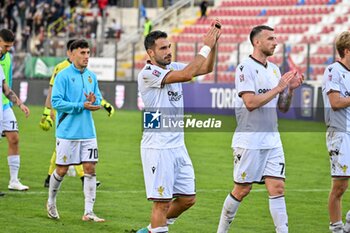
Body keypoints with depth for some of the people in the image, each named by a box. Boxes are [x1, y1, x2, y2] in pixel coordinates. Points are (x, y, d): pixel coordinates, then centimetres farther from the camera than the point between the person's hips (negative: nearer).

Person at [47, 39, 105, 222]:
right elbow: (56, 102, -14)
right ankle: (51, 202, 28)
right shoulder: (63, 76, -8)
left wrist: (94, 101, -8)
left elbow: (98, 99, 17)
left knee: (90, 168, -2)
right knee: (62, 170, 3)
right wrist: (82, 106, -18)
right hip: (67, 132, -5)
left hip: (88, 132, 5)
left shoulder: (91, 76, 10)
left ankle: (88, 212, 0)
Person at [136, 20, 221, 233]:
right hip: (158, 148, -8)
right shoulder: (148, 74, -15)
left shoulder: (172, 67, 10)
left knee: (188, 198, 12)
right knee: (162, 202, -7)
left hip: (178, 146, 8)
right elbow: (187, 75, -24)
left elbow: (206, 68, 12)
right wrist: (206, 47, -18)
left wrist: (213, 43, -3)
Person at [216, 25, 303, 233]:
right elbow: (251, 102, -20)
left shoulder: (274, 69, 13)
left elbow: (283, 107, 16)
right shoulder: (245, 68, -9)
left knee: (277, 187, -2)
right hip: (249, 140, -6)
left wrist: (290, 88, -1)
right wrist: (278, 87, -16)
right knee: (242, 189, 2)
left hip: (272, 139, 6)